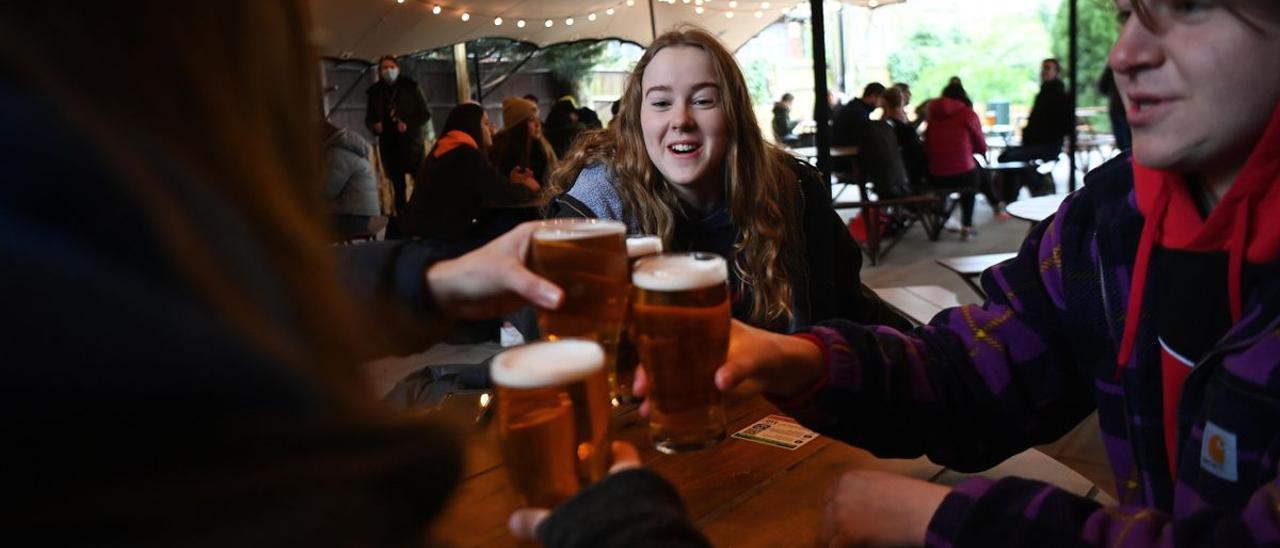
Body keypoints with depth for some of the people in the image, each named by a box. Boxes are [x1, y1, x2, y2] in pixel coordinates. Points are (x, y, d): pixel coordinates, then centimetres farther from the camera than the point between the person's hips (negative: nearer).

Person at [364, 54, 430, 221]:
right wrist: (374, 126, -8)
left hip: (410, 141, -3)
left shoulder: (410, 87, 0)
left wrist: (409, 125, -15)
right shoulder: (375, 92, 8)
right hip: (388, 143, 3)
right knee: (397, 182, 8)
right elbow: (369, 119, 14)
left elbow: (425, 114, 0)